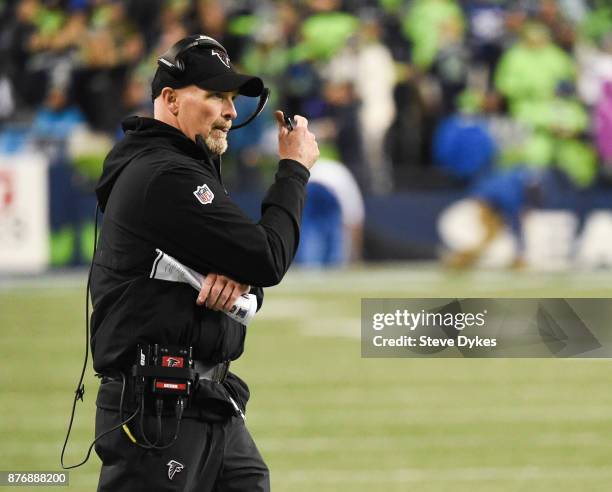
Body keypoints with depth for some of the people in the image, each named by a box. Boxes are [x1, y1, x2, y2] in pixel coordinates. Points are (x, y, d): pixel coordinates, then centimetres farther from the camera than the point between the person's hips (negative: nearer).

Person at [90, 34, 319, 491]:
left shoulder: (186, 172, 20)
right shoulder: (163, 177, -14)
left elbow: (257, 271, 18)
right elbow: (269, 258, -16)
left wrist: (239, 278, -6)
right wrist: (294, 169, -4)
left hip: (212, 405, 10)